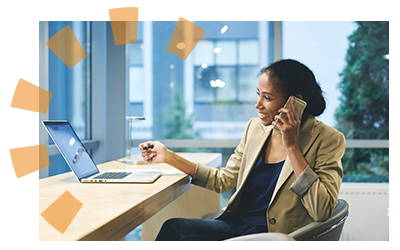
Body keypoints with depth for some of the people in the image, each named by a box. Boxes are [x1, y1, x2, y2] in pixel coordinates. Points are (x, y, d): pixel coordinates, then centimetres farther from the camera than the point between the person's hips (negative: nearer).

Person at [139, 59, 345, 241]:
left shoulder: (328, 140, -11)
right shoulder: (255, 127, 6)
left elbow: (322, 211, -21)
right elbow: (223, 180, 15)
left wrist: (291, 147, -21)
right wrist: (168, 157, 10)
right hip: (236, 226, 6)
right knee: (174, 226, -18)